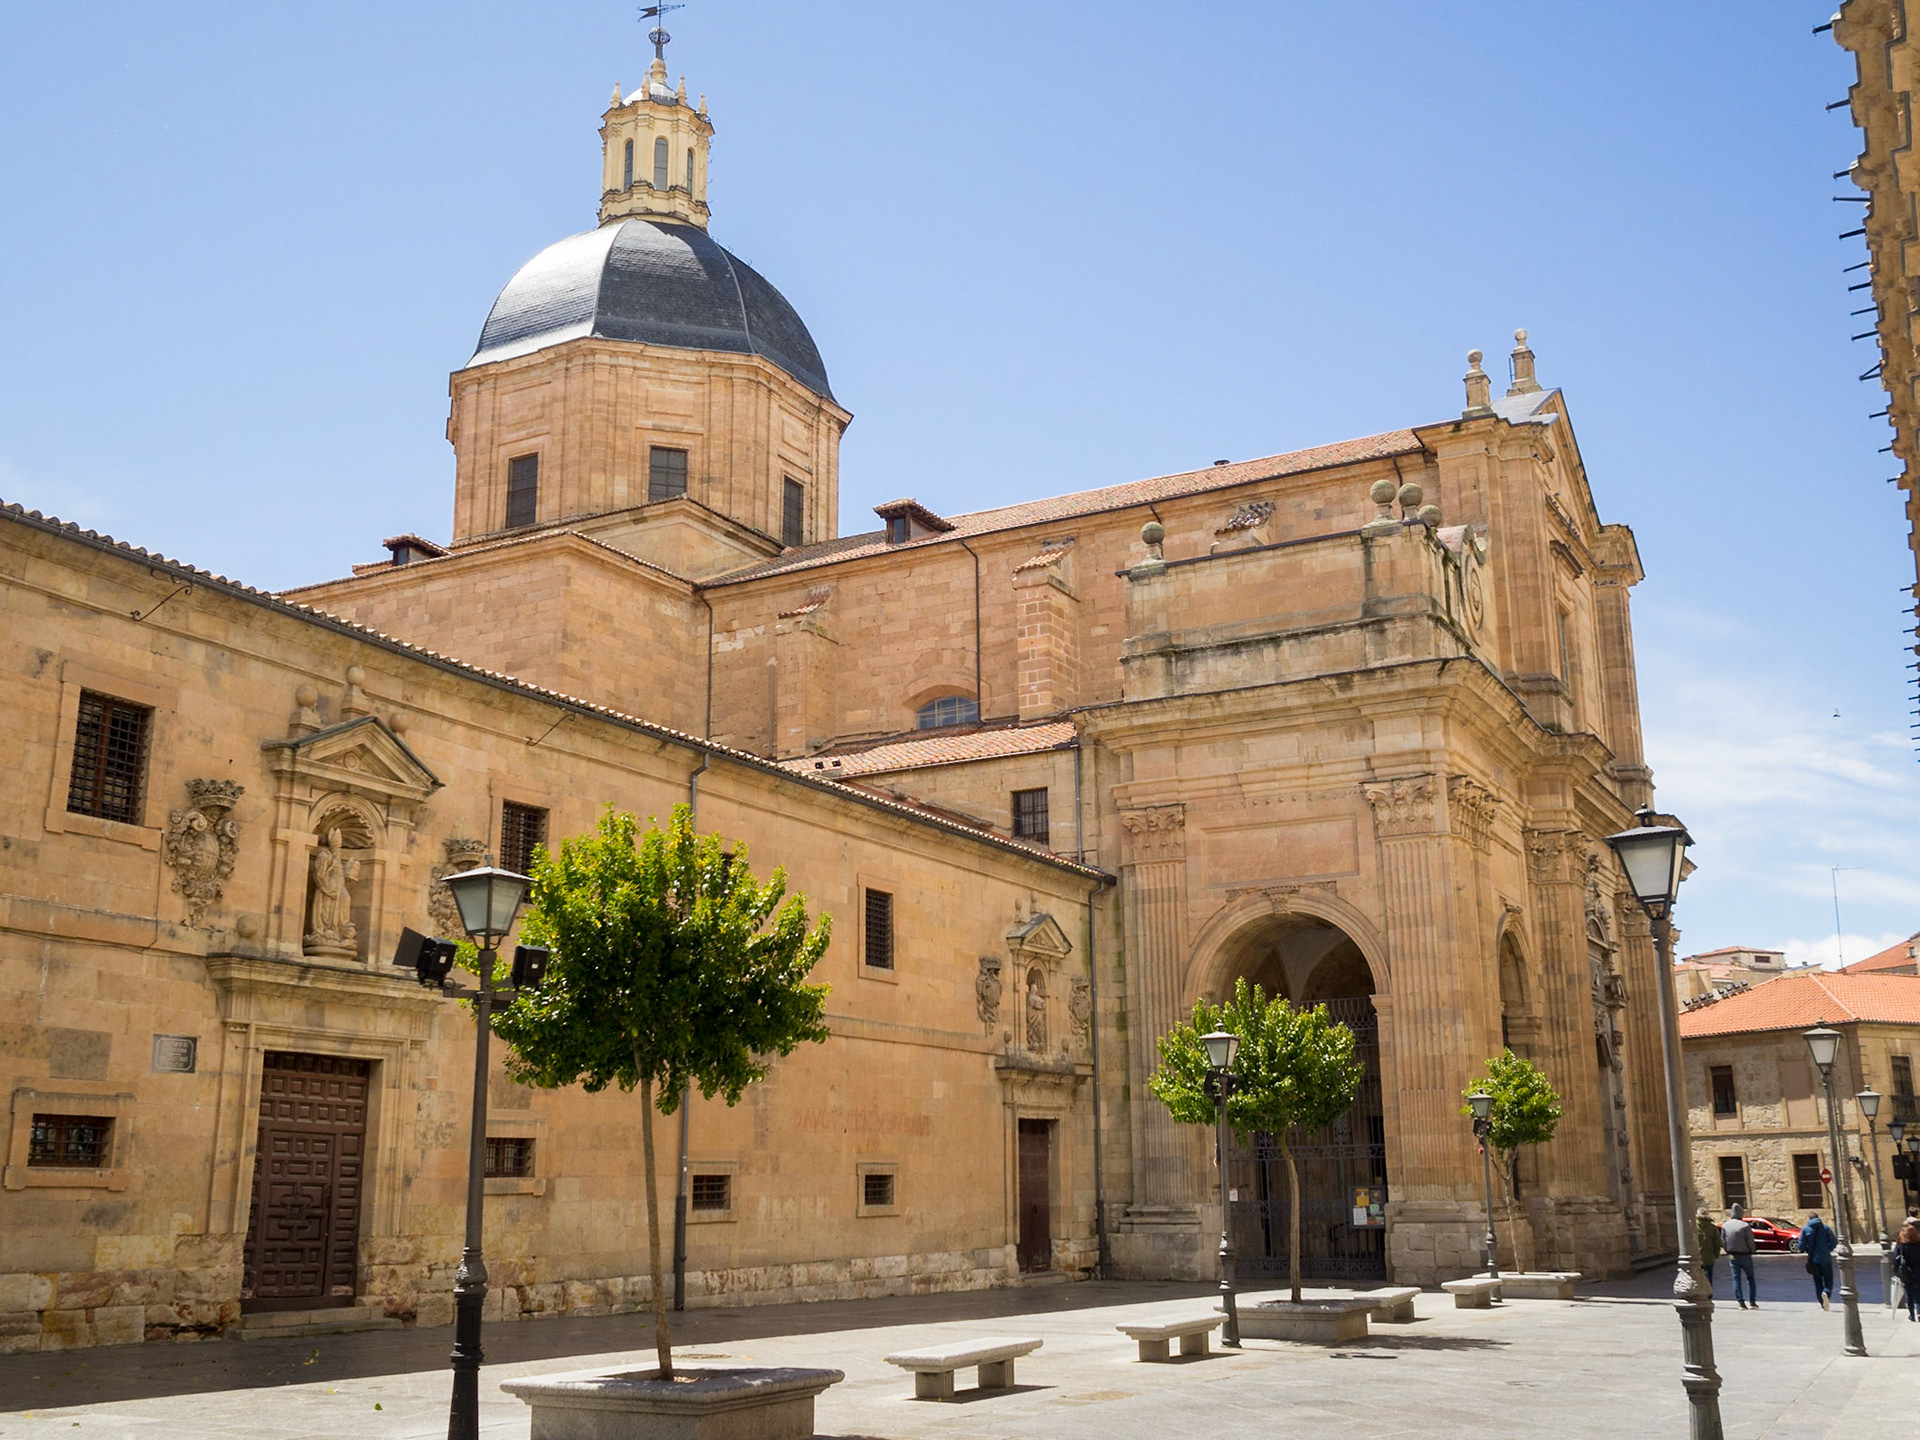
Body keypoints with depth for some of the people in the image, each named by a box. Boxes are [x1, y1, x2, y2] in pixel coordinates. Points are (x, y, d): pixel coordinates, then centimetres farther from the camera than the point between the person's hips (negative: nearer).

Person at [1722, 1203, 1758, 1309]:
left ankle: (1741, 1303, 3)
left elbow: (1723, 1242, 1)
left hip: (1732, 1256, 3)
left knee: (1736, 1278, 7)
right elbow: (1750, 1242, -11)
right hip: (1745, 1255, -3)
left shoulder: (1725, 1226, -3)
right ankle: (1752, 1301, 9)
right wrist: (1751, 1251, 8)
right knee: (1750, 1278, 11)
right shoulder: (1745, 1226, -15)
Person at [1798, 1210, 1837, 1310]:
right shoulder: (1826, 1228, -1)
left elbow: (1801, 1245, -6)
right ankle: (1826, 1293, -22)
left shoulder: (1805, 1229, -1)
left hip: (1813, 1260, 1)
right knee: (1828, 1280, 9)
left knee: (1817, 1282, 11)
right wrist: (1828, 1250, 12)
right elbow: (1834, 1243, -6)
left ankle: (1823, 1305, 7)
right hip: (1826, 1259, -1)